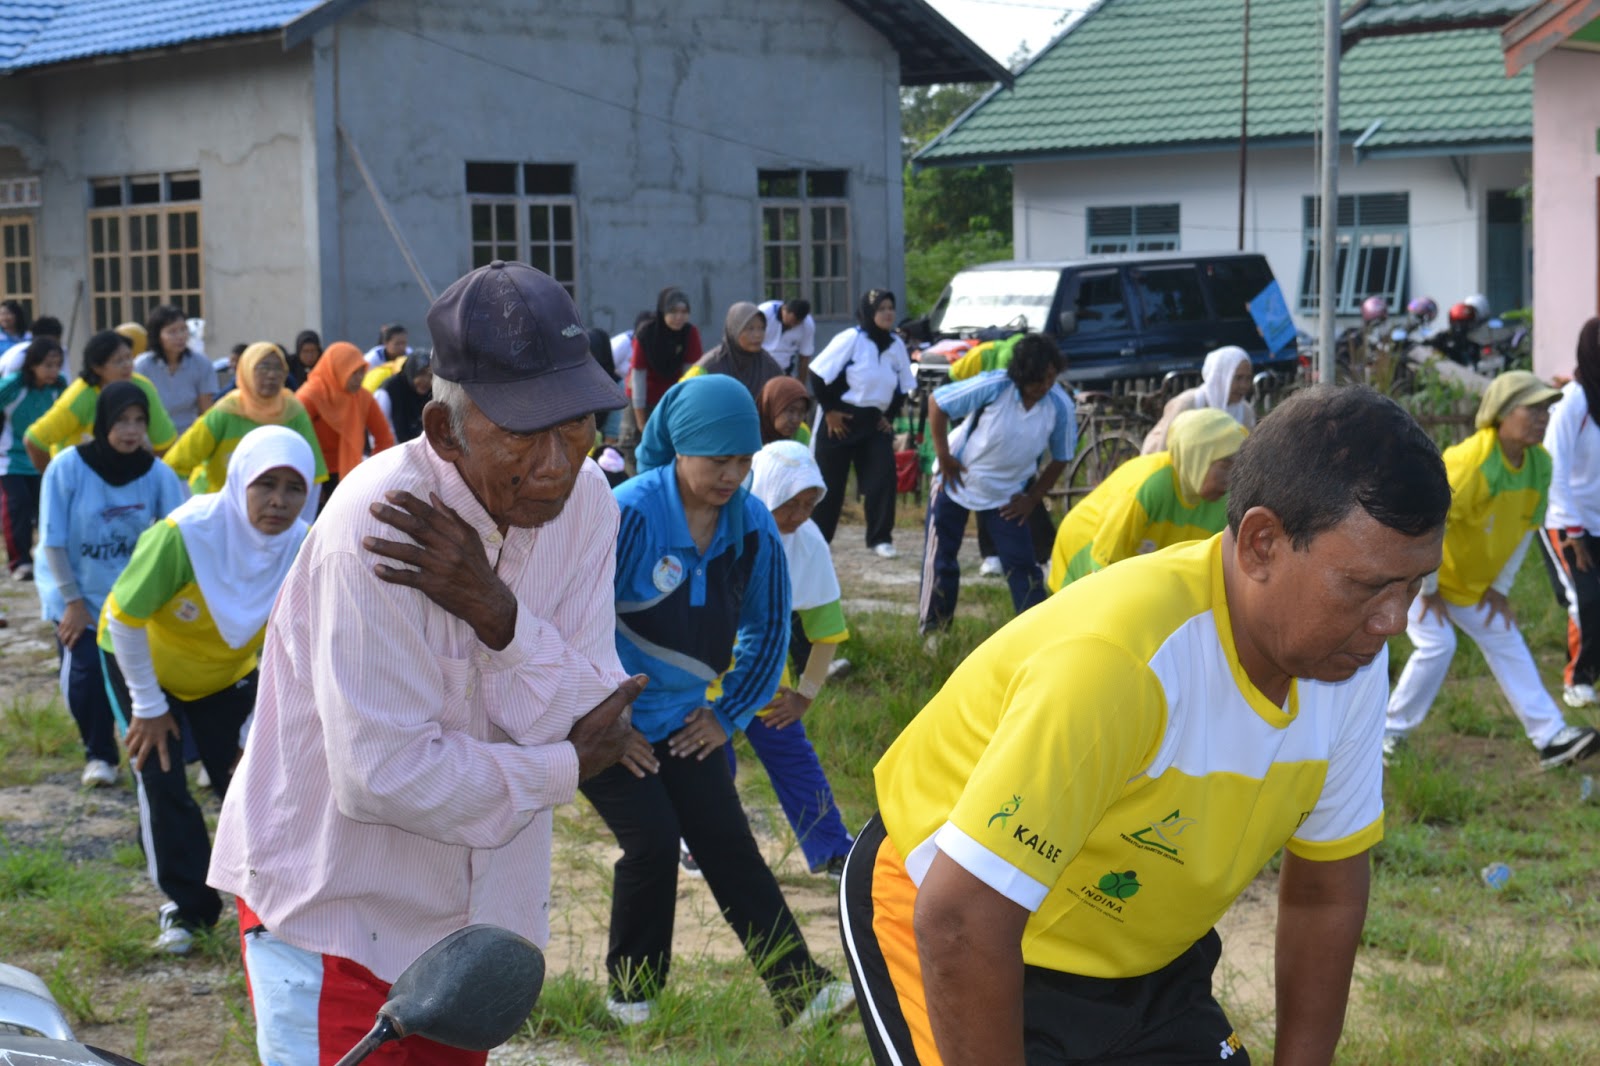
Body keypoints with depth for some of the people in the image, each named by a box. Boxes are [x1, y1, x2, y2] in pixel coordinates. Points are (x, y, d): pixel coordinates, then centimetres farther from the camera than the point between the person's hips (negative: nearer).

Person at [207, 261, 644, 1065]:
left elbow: (592, 721, -13)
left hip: (476, 908, 6)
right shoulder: (377, 525, -26)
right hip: (337, 915, -6)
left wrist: (496, 613, -29)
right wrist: (562, 769, -16)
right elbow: (382, 776, -29)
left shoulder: (583, 501, -6)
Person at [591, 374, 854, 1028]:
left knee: (728, 844, -1)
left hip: (683, 720, 5)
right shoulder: (632, 514, -22)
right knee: (653, 845, -12)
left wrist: (728, 714, 5)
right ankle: (632, 992, 9)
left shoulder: (751, 525, -5)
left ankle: (799, 992, -2)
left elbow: (769, 627, 9)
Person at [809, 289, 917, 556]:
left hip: (874, 423, 5)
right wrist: (829, 410, -13)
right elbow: (819, 374, -14)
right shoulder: (851, 339, -14)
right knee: (829, 482, 2)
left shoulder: (896, 345, 2)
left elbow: (904, 386, 14)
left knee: (883, 478, -7)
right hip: (840, 421, -5)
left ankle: (880, 538, 3)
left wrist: (889, 415, 5)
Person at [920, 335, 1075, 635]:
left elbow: (1060, 459, 0)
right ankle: (933, 629, 19)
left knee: (1022, 564, -4)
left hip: (1007, 495, 2)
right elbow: (937, 402, -17)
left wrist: (1032, 499, -3)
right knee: (940, 559, 3)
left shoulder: (1061, 407, -17)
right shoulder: (994, 386, -26)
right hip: (957, 481, -2)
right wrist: (943, 456, -15)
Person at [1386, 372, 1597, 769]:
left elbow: (1526, 527, 3)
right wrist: (1429, 589, -20)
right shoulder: (1471, 462, -33)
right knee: (1437, 646, -18)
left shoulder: (1539, 464, -8)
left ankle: (1550, 737, 7)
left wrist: (1501, 587, 2)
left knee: (1507, 644, 5)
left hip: (1473, 581, 8)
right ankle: (1388, 734, -2)